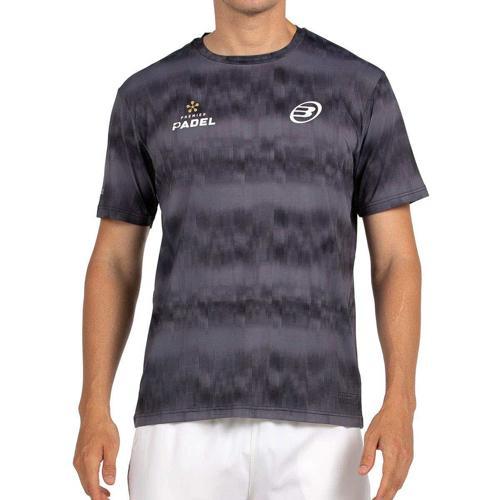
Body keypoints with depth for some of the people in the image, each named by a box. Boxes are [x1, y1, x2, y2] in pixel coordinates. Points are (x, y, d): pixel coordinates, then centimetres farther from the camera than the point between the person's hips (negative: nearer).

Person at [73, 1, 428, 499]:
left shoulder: (361, 87, 6)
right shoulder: (146, 97, 9)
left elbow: (396, 260, 4)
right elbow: (114, 265, 11)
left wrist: (399, 406, -10)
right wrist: (93, 411, 0)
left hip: (313, 419, 0)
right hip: (186, 414, 1)